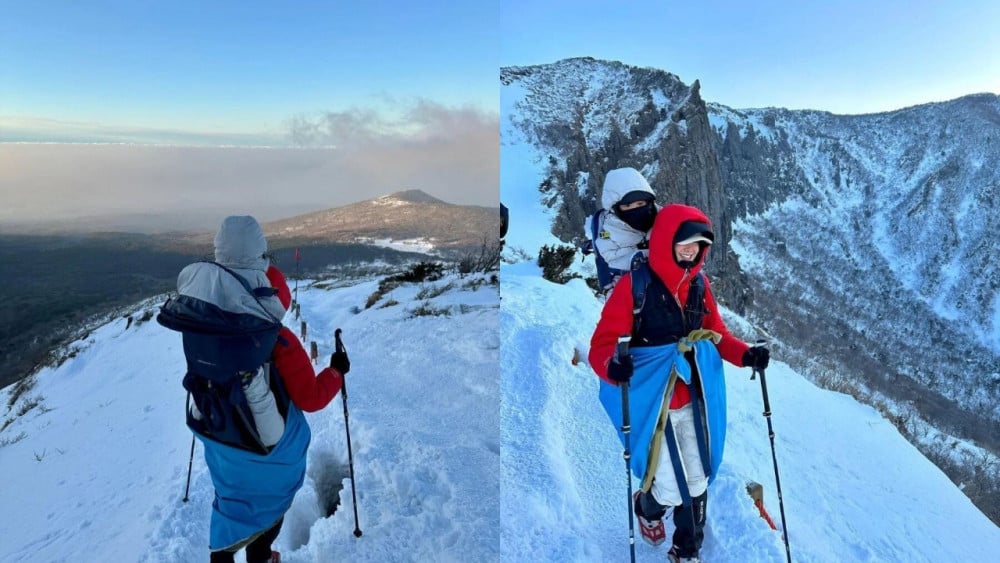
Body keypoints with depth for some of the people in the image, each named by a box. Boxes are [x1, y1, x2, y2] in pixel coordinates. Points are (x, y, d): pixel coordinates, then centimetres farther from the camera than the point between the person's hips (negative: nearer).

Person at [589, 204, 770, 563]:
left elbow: (715, 333, 12)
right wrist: (613, 366, -38)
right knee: (673, 489, 2)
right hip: (652, 404, -5)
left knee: (697, 483, 12)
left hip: (693, 400, 5)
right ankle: (647, 508, 40)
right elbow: (603, 343, -17)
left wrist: (745, 355, -6)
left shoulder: (699, 284, 1)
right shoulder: (634, 284, -17)